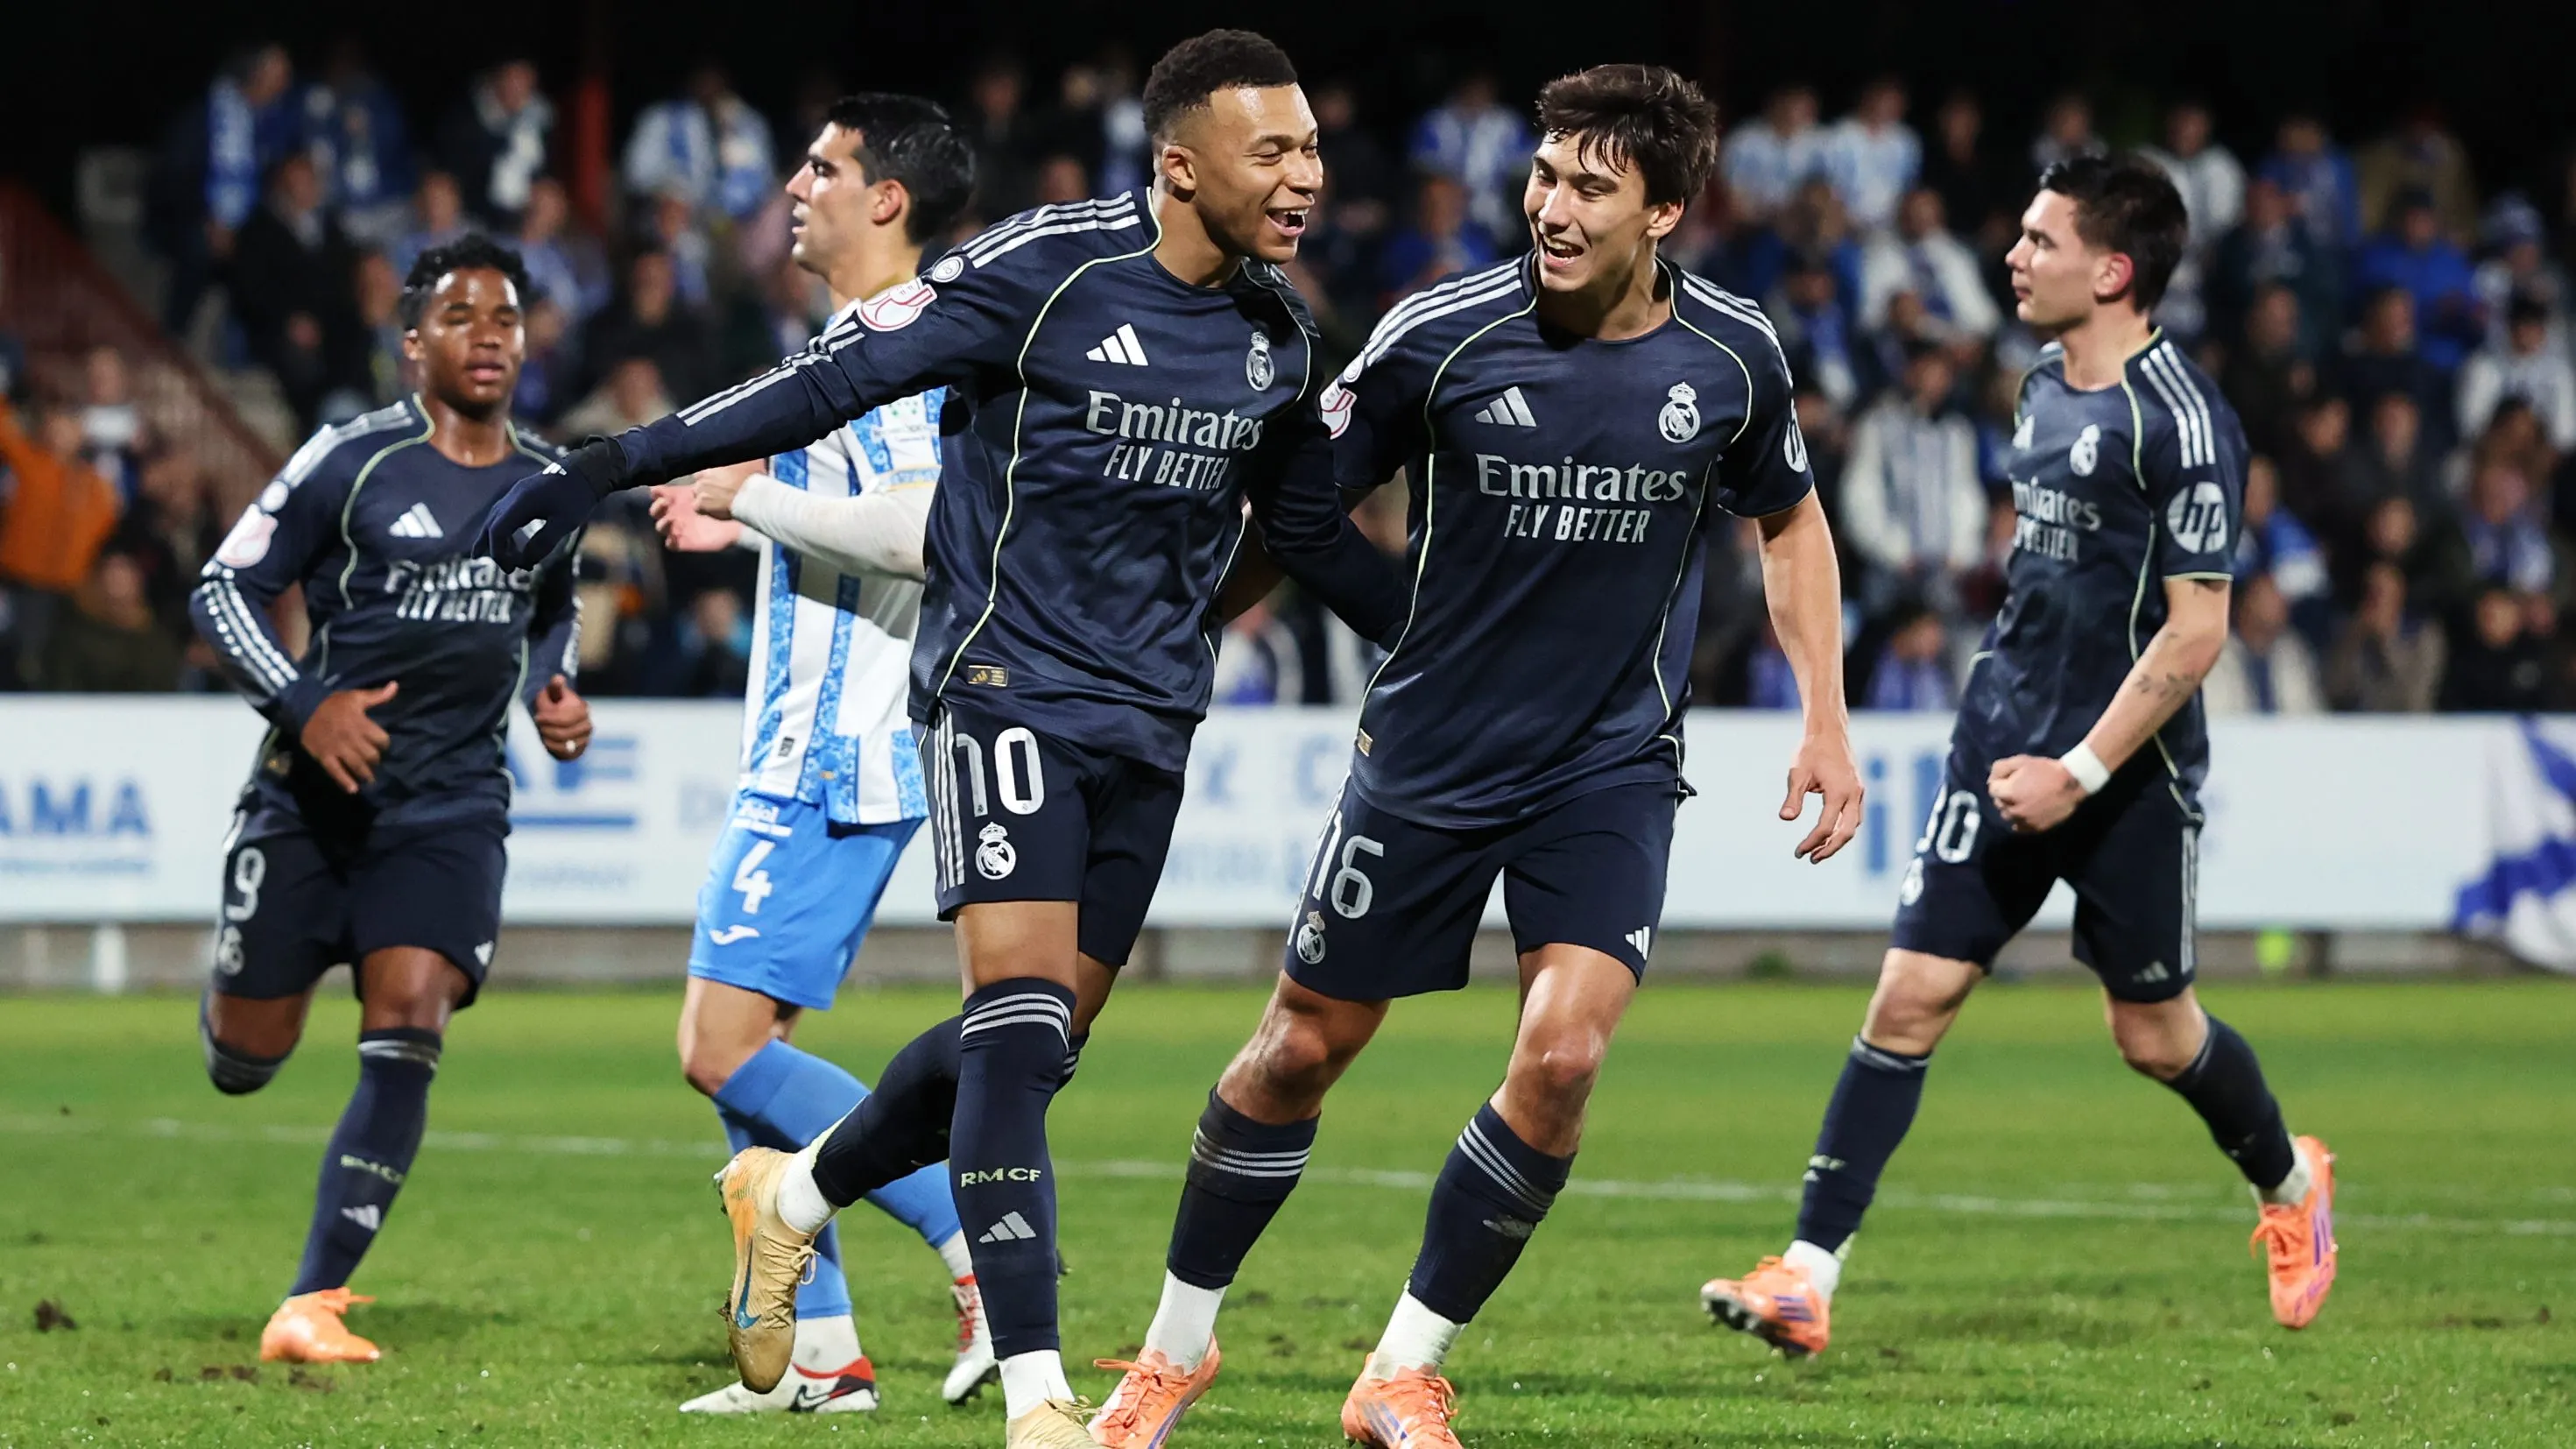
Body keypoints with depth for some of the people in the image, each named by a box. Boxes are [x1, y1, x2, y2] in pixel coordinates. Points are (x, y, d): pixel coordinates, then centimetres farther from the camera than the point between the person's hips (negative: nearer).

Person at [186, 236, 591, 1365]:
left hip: (452, 805, 2)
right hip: (313, 793, -2)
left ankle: (311, 1306, -16)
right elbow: (223, 591, -5)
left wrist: (551, 691, 6)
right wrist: (305, 703, -19)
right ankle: (236, 988, 47)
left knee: (409, 1024, -17)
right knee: (246, 1060, 5)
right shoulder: (353, 462, -8)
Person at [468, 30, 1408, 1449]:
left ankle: (793, 1195, 33)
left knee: (1035, 1039, 7)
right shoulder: (1047, 269, -14)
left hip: (1148, 719, 6)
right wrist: (613, 464, -16)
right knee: (1024, 1019, -17)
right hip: (1009, 682, -6)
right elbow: (840, 377, -13)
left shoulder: (1276, 333, 7)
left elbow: (1308, 530, 21)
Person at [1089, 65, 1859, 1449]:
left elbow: (1789, 520, 13)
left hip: (1612, 763, 1)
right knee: (1303, 1045, 6)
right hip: (1430, 750, -1)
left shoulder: (1728, 355, -6)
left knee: (1563, 1053, -17)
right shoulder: (1442, 337, -14)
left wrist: (1825, 721, 7)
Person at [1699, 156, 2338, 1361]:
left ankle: (2290, 1183, 38)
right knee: (1912, 993, -4)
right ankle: (1808, 1275, -6)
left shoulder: (2180, 423, -17)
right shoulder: (2045, 388, 8)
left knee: (2152, 1033, 8)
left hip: (2126, 772, -6)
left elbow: (2195, 631, -19)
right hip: (2007, 746, 6)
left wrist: (2080, 771, -20)